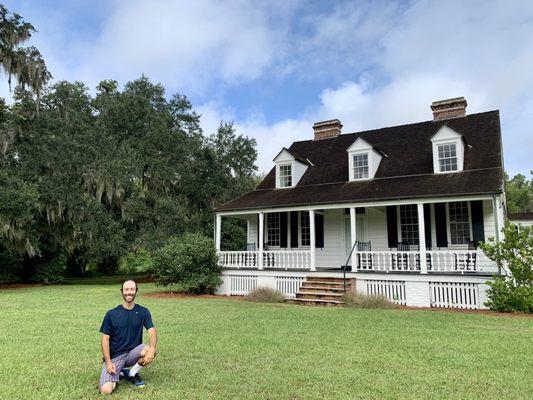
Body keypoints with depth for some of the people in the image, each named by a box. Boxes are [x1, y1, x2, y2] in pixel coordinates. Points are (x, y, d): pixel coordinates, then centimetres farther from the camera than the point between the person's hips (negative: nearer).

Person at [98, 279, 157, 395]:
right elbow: (105, 339, -1)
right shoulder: (111, 314, -2)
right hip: (114, 356, -1)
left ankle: (132, 373, -1)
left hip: (133, 353, 2)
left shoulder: (143, 312, -1)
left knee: (150, 352, -31)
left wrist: (152, 349, -32)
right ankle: (118, 373, 11)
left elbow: (152, 331, -11)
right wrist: (108, 362, -13)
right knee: (106, 390, -23)